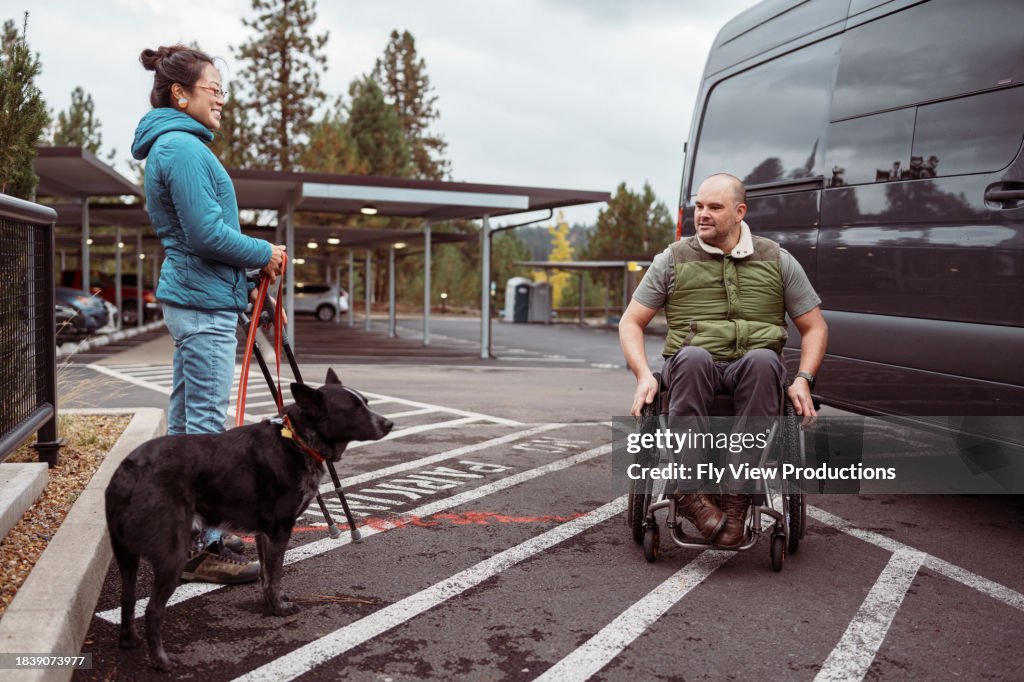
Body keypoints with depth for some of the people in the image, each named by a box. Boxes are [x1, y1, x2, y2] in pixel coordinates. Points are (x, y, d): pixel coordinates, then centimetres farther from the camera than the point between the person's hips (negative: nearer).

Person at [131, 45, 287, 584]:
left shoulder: (171, 145, 19)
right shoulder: (182, 147, -14)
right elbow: (208, 234, -20)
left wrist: (251, 269, 14)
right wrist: (265, 253, -6)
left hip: (190, 298, 11)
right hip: (205, 303, -11)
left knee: (186, 420, 15)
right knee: (206, 423, -7)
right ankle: (202, 550, -2)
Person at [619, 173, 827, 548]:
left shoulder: (777, 261, 12)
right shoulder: (672, 260, 10)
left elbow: (815, 327, 15)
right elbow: (631, 323, 10)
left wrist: (803, 379, -3)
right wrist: (644, 375, -7)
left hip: (753, 371, 1)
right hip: (695, 369, 0)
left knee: (762, 360, -37)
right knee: (692, 356, -38)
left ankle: (736, 498, -36)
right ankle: (689, 490, -37)